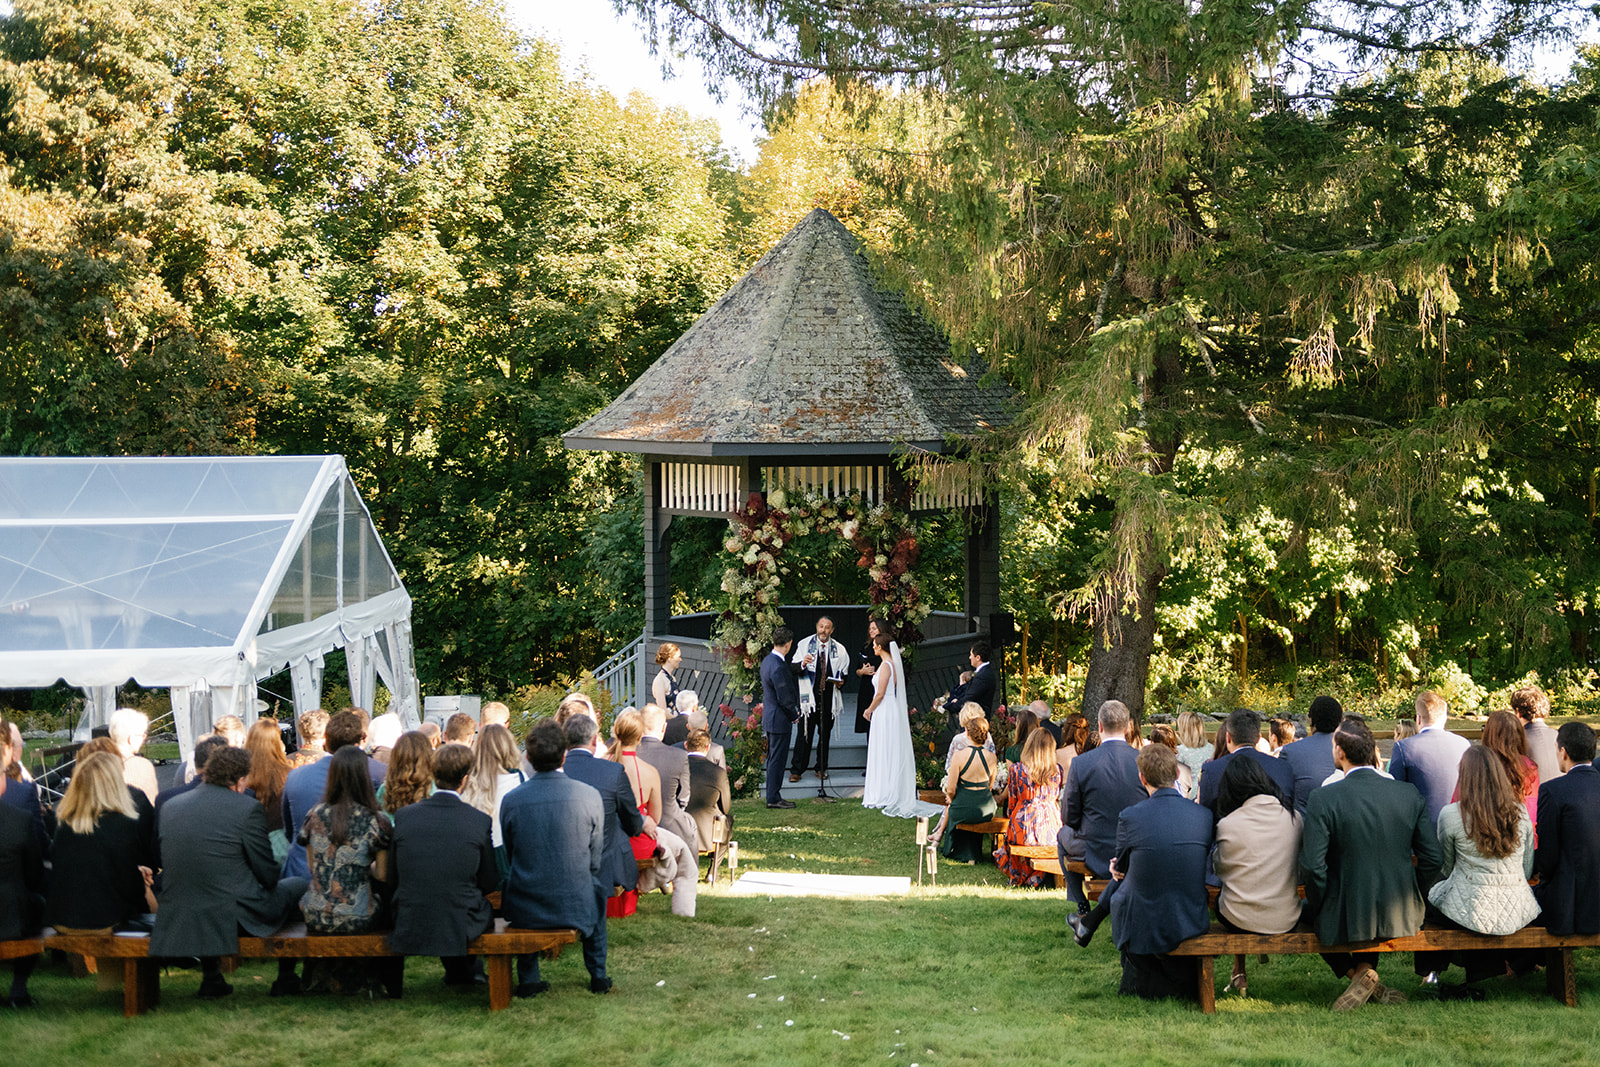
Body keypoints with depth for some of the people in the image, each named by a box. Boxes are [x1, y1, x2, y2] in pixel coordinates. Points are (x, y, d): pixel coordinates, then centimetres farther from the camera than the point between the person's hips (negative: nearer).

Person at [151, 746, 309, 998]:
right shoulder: (246, 808, -12)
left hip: (175, 921, 5)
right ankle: (286, 978, 28)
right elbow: (268, 876, -7)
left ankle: (210, 977, 36)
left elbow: (162, 864, 14)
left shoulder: (170, 806, 4)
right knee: (301, 886, 20)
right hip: (234, 918, -5)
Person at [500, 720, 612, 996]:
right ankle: (598, 975, 38)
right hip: (576, 908, 0)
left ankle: (528, 978, 33)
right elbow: (596, 862, 0)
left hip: (525, 911, 0)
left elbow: (509, 858, 6)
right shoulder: (589, 795, -10)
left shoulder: (511, 800, -8)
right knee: (598, 891, 34)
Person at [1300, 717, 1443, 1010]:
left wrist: (1320, 908, 1)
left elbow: (1312, 866, -17)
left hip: (1346, 919, -4)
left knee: (1306, 909, 28)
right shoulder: (1409, 794, -4)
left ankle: (1360, 975, 13)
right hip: (1401, 918, 4)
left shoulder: (1323, 799, -16)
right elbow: (1431, 859, -1)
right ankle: (1366, 970, 23)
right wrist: (1408, 899, 13)